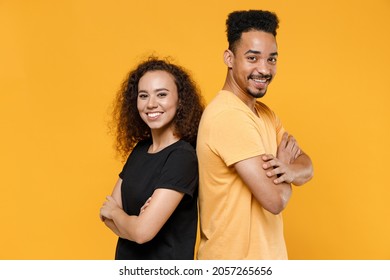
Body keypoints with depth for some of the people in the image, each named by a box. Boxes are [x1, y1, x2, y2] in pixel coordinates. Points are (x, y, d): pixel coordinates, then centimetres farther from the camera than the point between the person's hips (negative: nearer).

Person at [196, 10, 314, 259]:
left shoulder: (265, 113, 7)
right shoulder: (228, 115, -23)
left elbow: (306, 168, 1)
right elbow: (275, 200, -25)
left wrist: (289, 170, -20)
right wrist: (284, 165, -6)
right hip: (233, 260, -8)